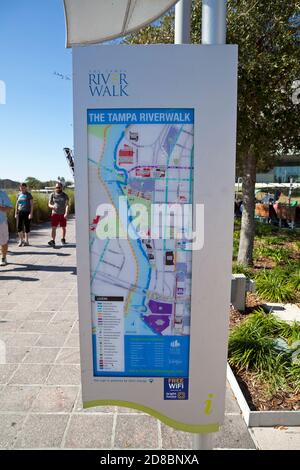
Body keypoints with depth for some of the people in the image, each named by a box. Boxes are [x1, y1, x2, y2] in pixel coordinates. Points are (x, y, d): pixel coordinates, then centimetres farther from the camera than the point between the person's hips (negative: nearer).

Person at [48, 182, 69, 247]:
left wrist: (66, 213, -21)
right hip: (55, 214, 0)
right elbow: (49, 204, 7)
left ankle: (63, 239, 31)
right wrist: (52, 206, -17)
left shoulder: (65, 195, 0)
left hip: (63, 214, 0)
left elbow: (67, 205, -7)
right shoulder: (52, 195, 4)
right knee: (53, 228, -10)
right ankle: (53, 241, -14)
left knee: (63, 228, 11)